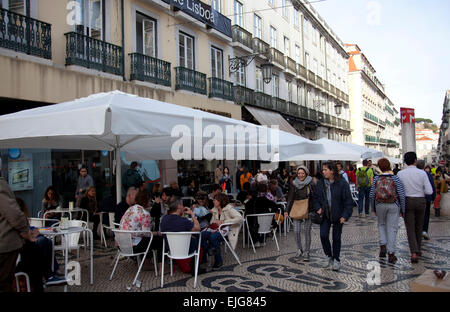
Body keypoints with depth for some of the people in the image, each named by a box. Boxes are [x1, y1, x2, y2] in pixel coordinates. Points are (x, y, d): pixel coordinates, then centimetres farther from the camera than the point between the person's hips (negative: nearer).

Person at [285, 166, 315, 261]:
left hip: (308, 211, -2)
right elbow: (290, 199, 7)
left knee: (307, 232, 2)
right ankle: (299, 250, 16)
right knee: (296, 231, -5)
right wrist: (287, 211, -2)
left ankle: (306, 252, 14)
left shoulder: (311, 184, -1)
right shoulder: (294, 184, 6)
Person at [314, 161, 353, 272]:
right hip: (325, 214, 3)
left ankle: (336, 260, 25)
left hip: (338, 216, -3)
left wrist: (345, 215, -17)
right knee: (323, 235, -8)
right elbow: (316, 197, 11)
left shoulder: (342, 183, -13)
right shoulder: (320, 183, 0)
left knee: (336, 238, 7)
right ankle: (329, 256, 15)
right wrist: (318, 208, -5)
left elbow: (348, 201, -11)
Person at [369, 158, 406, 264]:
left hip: (380, 205, 2)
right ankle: (391, 253, 7)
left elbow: (371, 195, 0)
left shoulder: (376, 179, -2)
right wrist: (402, 210, 1)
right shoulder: (395, 178, -7)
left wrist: (374, 209, 13)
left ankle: (383, 245, 7)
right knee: (392, 228, 5)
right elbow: (401, 195, -8)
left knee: (381, 224, 23)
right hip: (393, 205, -1)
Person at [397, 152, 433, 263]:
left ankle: (414, 253, -10)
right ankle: (417, 250, 33)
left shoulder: (400, 174, -9)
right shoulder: (422, 173, -10)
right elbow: (429, 191, -10)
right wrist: (420, 190, 9)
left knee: (410, 229, 2)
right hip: (421, 201, 1)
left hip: (407, 201, -1)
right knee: (419, 227, 19)